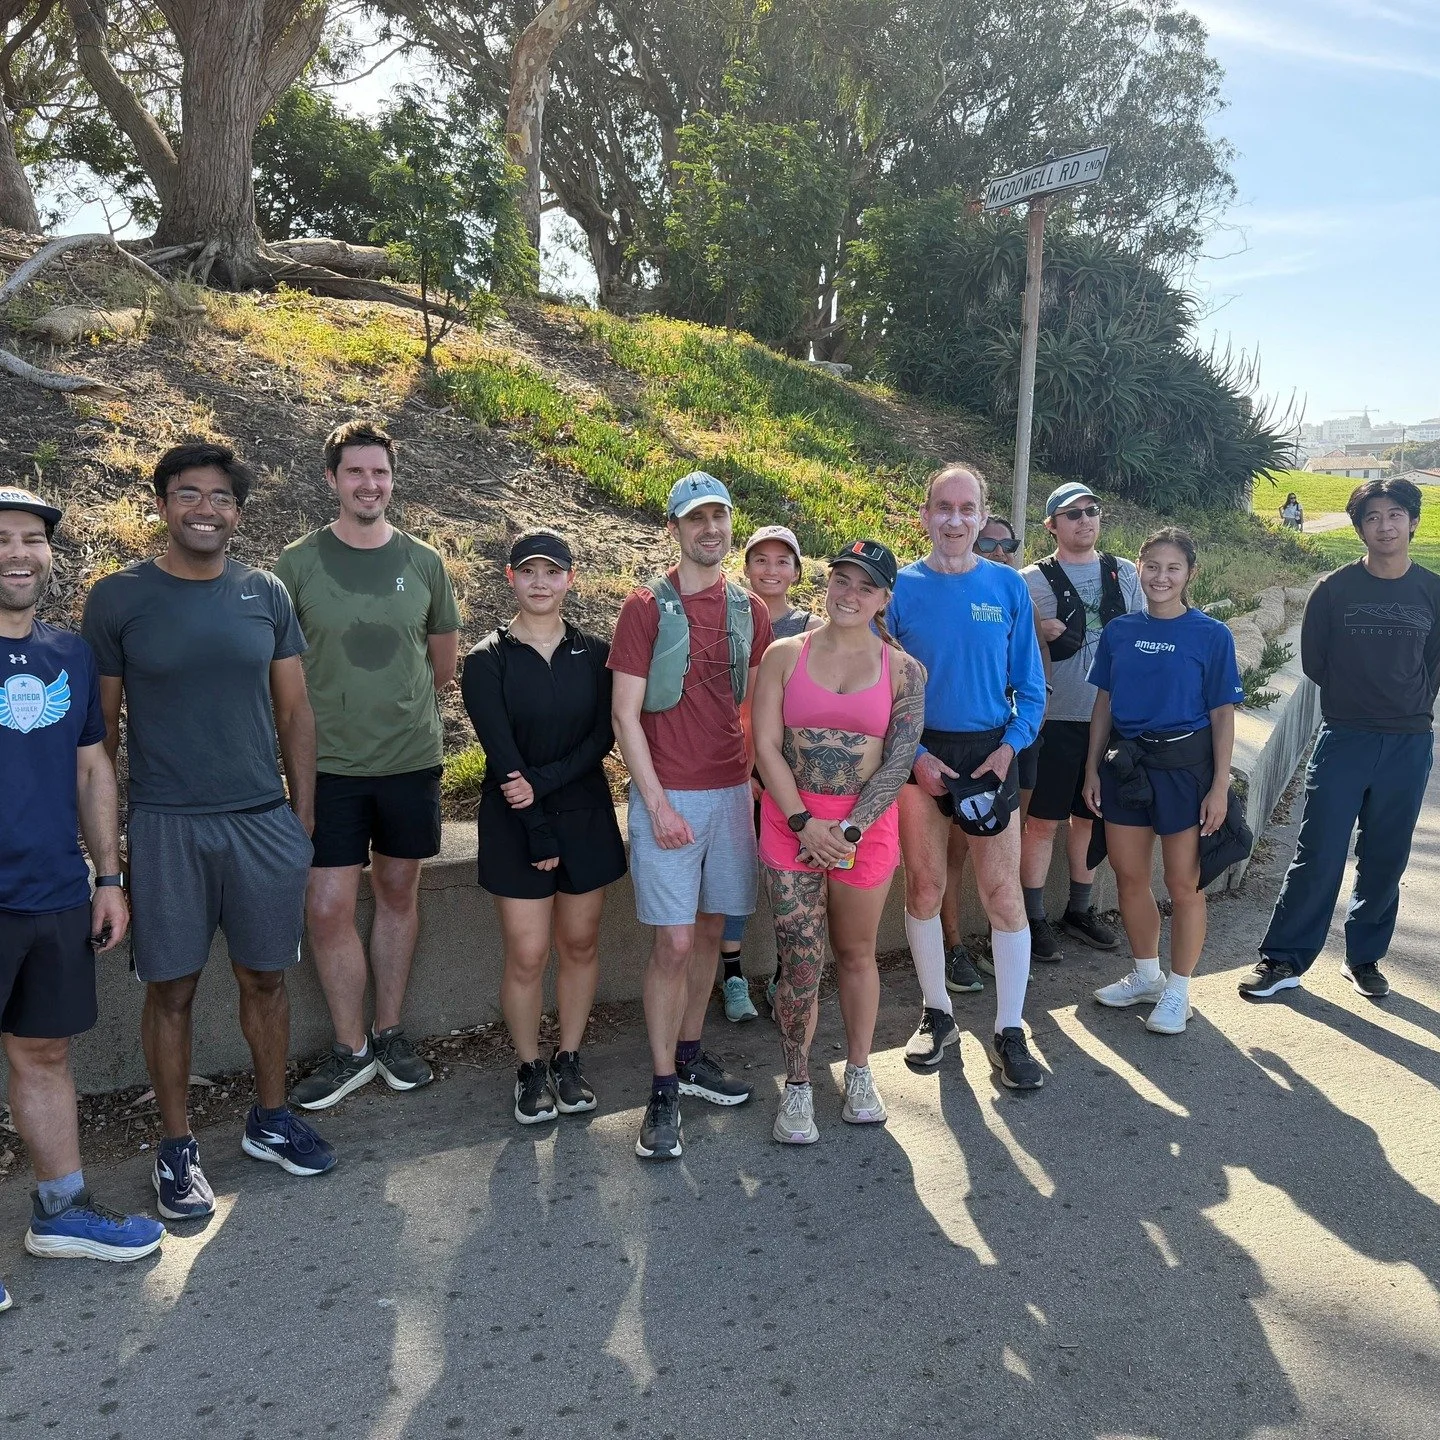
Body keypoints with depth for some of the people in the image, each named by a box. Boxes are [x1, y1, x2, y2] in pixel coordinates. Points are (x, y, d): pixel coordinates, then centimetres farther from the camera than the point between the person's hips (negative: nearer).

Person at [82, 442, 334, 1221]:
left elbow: (294, 710, 8)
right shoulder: (117, 598, -3)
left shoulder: (267, 595, 4)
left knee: (264, 978, 12)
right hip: (166, 827, -2)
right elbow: (101, 725, 0)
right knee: (171, 989, 7)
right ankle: (176, 1148, 22)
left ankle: (269, 1121, 30)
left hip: (265, 821, 2)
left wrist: (303, 815, 5)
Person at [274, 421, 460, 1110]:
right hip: (329, 763, -2)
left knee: (398, 894, 12)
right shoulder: (298, 563, -3)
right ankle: (350, 1049, 16)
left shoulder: (423, 562, 3)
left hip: (411, 759, 2)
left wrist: (400, 708, 11)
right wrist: (339, 706, 0)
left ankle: (389, 1033, 28)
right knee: (328, 909, -2)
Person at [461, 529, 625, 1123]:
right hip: (515, 823, -2)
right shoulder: (487, 660, -5)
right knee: (526, 957, -1)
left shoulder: (594, 653, 3)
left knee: (580, 945, 9)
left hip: (585, 814, 3)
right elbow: (502, 754, -10)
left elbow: (602, 737, -5)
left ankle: (568, 1062, 26)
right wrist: (539, 835, -14)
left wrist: (544, 781, -19)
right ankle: (530, 1070, 19)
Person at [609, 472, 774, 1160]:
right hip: (668, 796, -5)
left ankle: (690, 1055, 30)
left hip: (732, 791, 5)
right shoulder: (648, 607, -6)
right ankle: (663, 1090, 9)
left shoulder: (749, 610, 8)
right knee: (673, 943, -4)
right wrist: (657, 804, -13)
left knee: (710, 929, 13)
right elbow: (624, 714, -8)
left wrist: (758, 776, 5)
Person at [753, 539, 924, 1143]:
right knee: (801, 963, 0)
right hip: (792, 821, -1)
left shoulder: (903, 670, 2)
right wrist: (805, 823, -12)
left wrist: (848, 830, -13)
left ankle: (859, 1071, 32)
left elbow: (899, 759, -5)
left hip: (867, 826, 1)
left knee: (856, 953, 14)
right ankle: (797, 1085, 17)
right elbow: (766, 746, -3)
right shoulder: (784, 655, 1)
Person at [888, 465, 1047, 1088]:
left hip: (990, 752, 0)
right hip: (919, 753, 0)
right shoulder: (899, 588, -1)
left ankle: (1009, 1032, 12)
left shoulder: (1008, 587, 2)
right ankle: (936, 1014, 27)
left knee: (1003, 892, -2)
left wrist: (1008, 748, -10)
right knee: (924, 887, 8)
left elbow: (1029, 686, 5)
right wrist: (916, 755, -11)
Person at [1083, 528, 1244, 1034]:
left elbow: (1223, 714, -4)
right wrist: (1092, 769, 5)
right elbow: (1104, 704, 9)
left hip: (1184, 765, -4)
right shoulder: (1119, 631, 5)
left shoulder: (1211, 635, -5)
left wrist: (1220, 786, -9)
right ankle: (1145, 976, 31)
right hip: (1125, 763, 4)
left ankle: (1177, 991, 19)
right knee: (1130, 876, 12)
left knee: (1184, 883, 3)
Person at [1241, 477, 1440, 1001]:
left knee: (1385, 860, 10)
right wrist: (1355, 697, 7)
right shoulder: (1335, 589, -2)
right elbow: (1312, 659, 5)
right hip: (1344, 738, -2)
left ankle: (1364, 958, 25)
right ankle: (1284, 959, 7)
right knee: (1318, 855, -2)